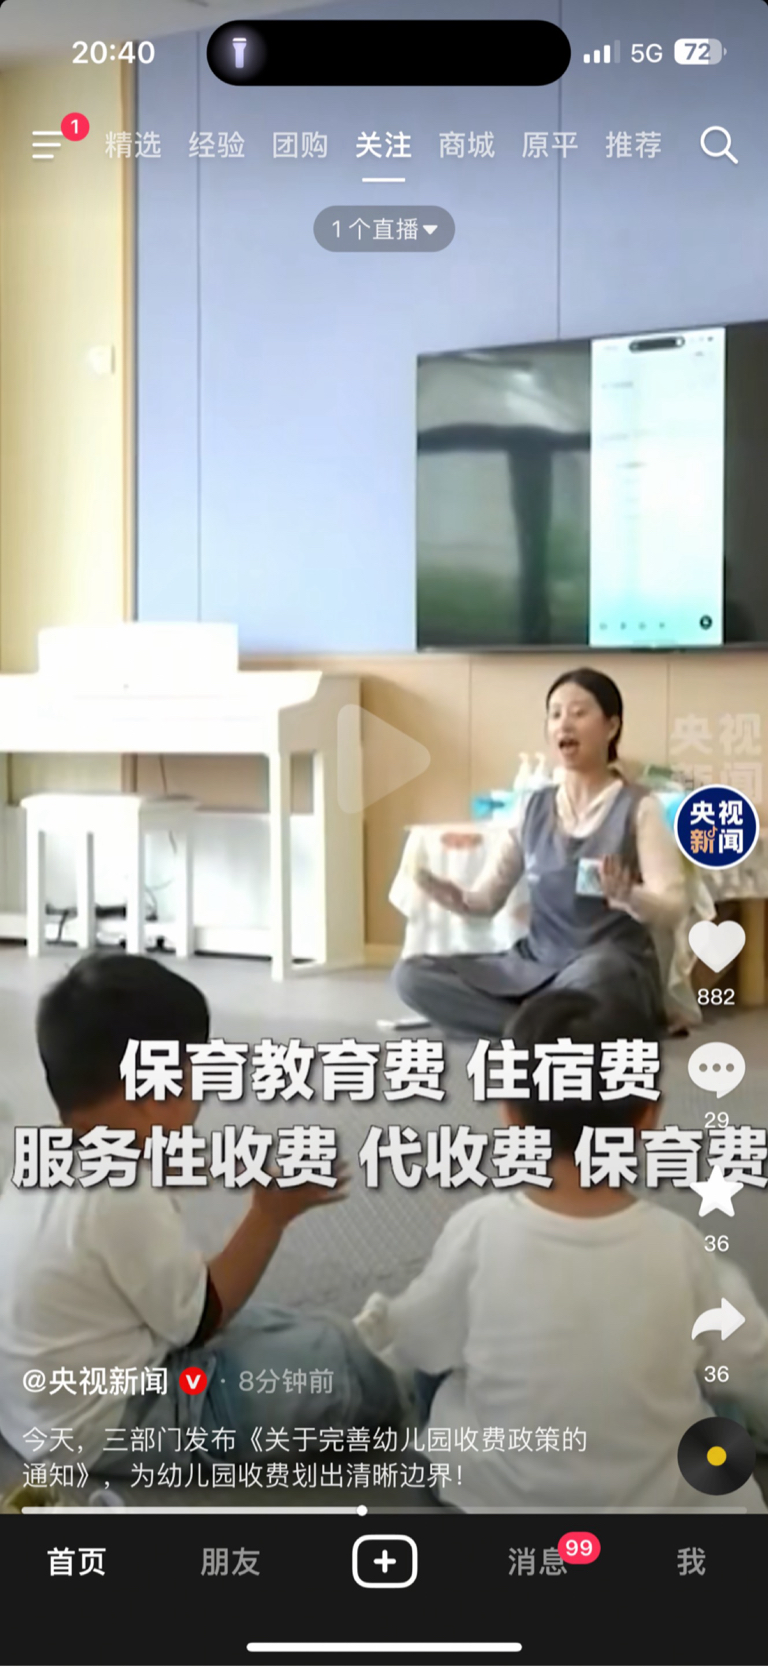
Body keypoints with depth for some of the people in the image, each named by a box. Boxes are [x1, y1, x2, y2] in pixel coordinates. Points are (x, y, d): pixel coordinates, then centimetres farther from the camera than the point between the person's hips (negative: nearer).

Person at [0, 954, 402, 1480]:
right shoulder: (128, 1198, -28)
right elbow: (200, 1321, -16)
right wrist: (271, 1215, -10)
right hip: (111, 1429, -10)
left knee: (267, 1324, 24)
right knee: (331, 1358, -8)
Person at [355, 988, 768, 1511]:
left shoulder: (480, 1232, -21)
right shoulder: (681, 1248, -19)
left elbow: (410, 1344, -3)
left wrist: (376, 1326, 21)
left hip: (492, 1497, 0)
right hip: (666, 1503, 1)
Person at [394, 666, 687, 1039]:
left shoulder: (638, 808, -4)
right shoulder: (533, 808, 10)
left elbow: (672, 909, -12)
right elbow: (489, 897, 10)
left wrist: (626, 895, -35)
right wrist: (458, 899, -14)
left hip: (614, 972, -5)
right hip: (535, 965, 5)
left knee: (594, 974, -43)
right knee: (412, 974, -15)